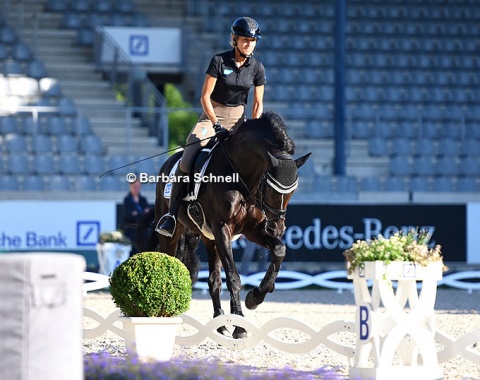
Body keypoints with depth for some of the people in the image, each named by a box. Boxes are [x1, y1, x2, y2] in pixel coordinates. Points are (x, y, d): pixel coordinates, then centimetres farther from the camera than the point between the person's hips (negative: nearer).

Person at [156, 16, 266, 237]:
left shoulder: (257, 68, 0)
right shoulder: (219, 61, -10)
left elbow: (258, 103, 5)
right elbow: (205, 97, -10)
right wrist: (217, 125, -19)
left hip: (238, 118, 3)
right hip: (212, 114, -3)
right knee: (186, 163, -21)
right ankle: (172, 214, -11)